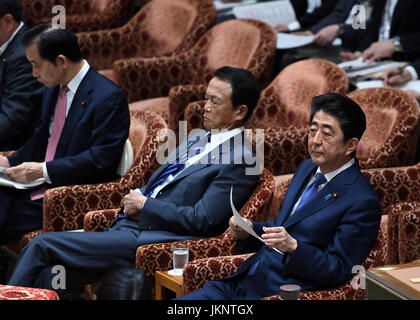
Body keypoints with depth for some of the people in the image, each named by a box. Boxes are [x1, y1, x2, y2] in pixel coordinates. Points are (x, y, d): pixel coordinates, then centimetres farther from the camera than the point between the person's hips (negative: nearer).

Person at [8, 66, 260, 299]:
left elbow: (201, 220, -17)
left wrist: (144, 205, -7)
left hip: (149, 242, -8)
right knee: (48, 273, -9)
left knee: (43, 245, -12)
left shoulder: (240, 161, -9)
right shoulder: (197, 138, 19)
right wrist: (136, 198, 2)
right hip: (127, 225, 8)